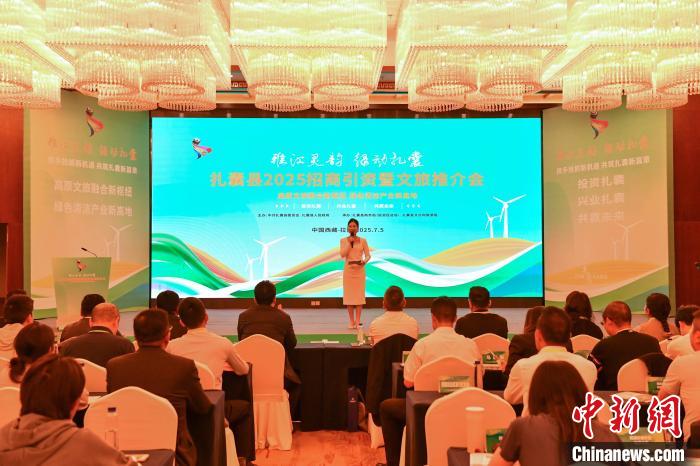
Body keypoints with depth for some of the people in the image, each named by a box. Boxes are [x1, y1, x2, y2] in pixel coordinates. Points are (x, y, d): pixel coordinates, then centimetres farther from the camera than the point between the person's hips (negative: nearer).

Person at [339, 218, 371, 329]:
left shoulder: (363, 240, 3)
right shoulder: (343, 240, 4)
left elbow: (368, 255, 2)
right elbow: (342, 255, -8)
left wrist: (364, 261, -18)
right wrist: (349, 242, -12)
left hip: (360, 270, 0)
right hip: (348, 269, 0)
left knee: (359, 295, -2)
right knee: (349, 295, 1)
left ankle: (358, 321, 3)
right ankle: (351, 321, 8)